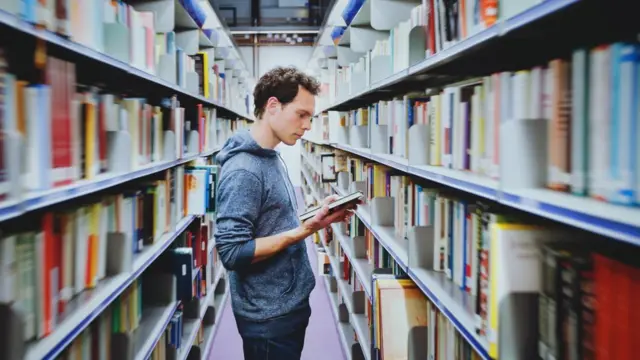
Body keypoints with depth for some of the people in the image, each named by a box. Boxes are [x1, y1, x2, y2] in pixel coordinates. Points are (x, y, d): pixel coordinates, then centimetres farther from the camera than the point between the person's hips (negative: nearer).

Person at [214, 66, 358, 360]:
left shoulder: (272, 158, 8)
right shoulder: (242, 170, -22)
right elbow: (232, 252, -26)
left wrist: (317, 216, 1)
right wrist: (303, 231, -27)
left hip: (292, 304, 9)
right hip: (268, 316, -9)